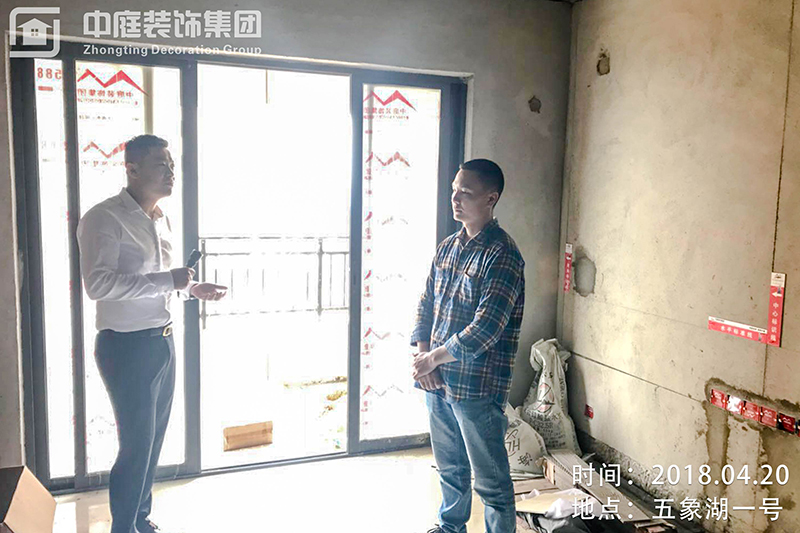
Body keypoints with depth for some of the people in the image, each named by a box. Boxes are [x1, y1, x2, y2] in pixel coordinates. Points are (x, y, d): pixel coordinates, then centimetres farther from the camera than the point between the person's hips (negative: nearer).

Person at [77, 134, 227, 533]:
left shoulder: (160, 219, 13)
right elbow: (98, 284, -25)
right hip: (126, 346, -8)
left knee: (154, 439, 17)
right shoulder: (104, 218, -14)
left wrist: (192, 288, 12)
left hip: (162, 341, 8)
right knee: (136, 444, 1)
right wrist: (167, 280, -25)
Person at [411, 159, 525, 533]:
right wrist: (421, 354, -4)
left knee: (491, 480, 9)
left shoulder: (502, 256, -18)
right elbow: (426, 304, 11)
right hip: (437, 381, 7)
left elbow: (485, 329, -23)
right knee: (450, 467, 26)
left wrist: (433, 358, -15)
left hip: (478, 388, -7)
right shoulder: (448, 247, 7)